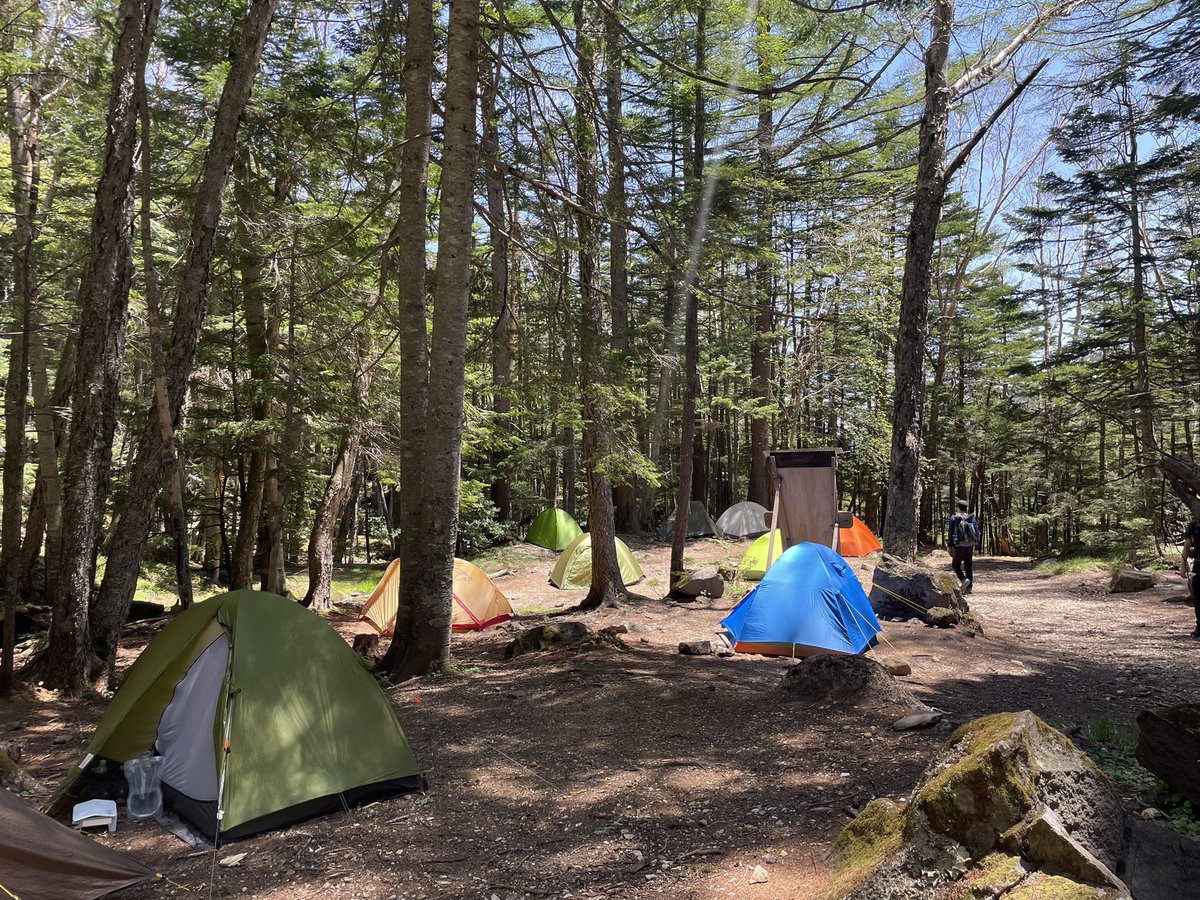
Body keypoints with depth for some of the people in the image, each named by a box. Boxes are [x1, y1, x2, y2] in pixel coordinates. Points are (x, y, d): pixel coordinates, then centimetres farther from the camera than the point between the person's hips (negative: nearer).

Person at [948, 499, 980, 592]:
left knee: (956, 565, 8)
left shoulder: (954, 518, -5)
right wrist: (975, 546, 10)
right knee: (969, 566, 11)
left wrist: (950, 546, 1)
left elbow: (951, 533, -5)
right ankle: (969, 588, 10)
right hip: (970, 545, 3)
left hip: (959, 546, -3)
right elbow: (977, 532, 3)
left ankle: (964, 580, -16)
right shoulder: (972, 518, 4)